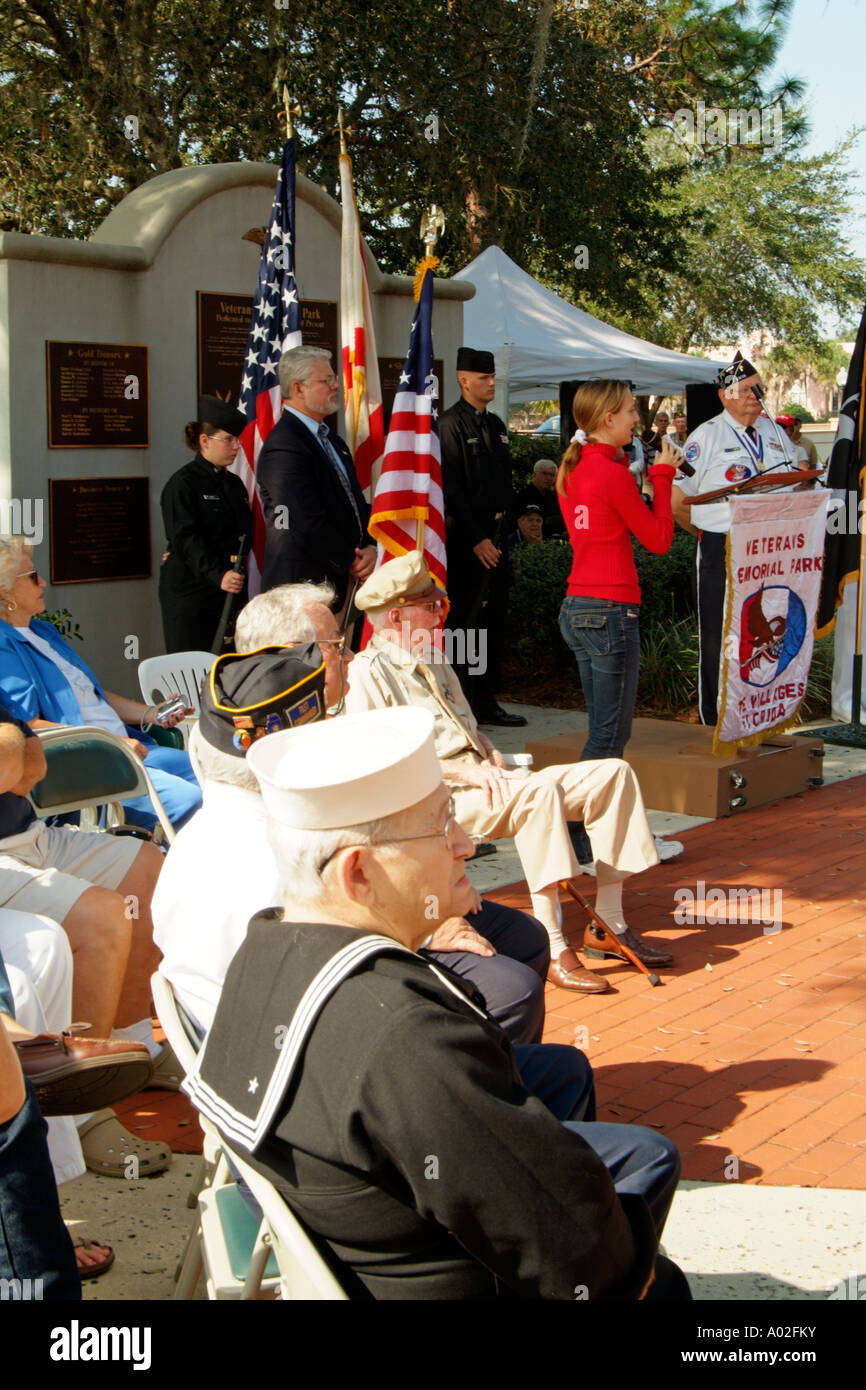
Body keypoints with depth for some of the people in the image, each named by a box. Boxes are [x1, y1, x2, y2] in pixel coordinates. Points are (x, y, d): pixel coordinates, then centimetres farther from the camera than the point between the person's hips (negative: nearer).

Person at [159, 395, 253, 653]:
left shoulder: (234, 483, 17)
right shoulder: (182, 483, -6)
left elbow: (246, 532, 21)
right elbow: (186, 537, -17)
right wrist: (217, 575, -29)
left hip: (232, 591, 7)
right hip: (190, 591, -7)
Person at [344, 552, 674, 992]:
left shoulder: (433, 661, 25)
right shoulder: (368, 673, -4)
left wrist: (490, 758, 5)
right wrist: (462, 771, -20)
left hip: (486, 784, 9)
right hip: (437, 799, -9)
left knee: (613, 773, -3)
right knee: (539, 789, -38)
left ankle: (607, 926, -1)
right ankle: (552, 948, -38)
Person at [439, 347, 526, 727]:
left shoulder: (496, 425, 16)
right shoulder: (450, 425, -9)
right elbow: (451, 490, -15)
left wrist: (503, 530, 13)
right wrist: (476, 539, -16)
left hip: (495, 535, 8)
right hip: (466, 538, -8)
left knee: (494, 620, 11)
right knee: (464, 622, -5)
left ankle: (487, 700, 18)